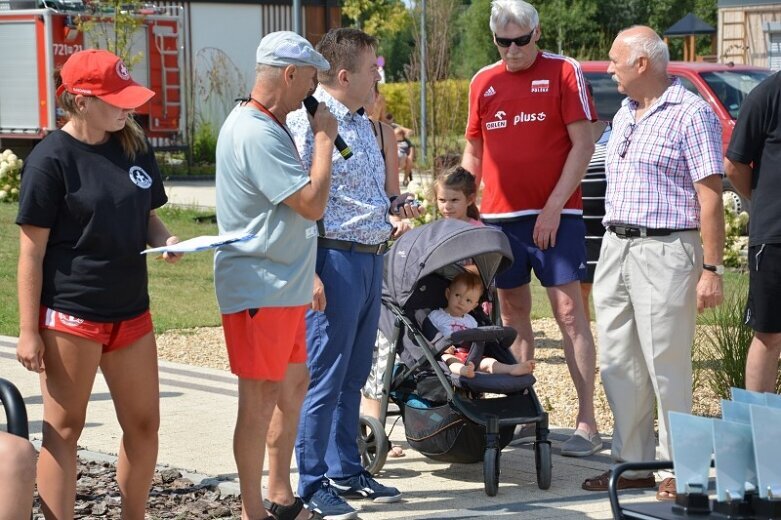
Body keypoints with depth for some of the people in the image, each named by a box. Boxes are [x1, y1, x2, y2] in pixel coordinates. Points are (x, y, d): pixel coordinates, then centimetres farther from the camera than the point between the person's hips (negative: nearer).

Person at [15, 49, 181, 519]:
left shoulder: (134, 147, 5)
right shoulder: (52, 159, -13)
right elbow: (32, 251, -11)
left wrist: (165, 240, -6)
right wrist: (29, 331, -13)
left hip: (131, 311, 6)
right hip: (70, 316, -6)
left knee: (144, 424, 12)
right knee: (65, 429, 4)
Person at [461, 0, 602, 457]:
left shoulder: (564, 72, -3)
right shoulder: (483, 82, 11)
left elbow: (583, 144, -7)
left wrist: (554, 206, -14)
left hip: (555, 215, -5)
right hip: (499, 215, 5)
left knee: (569, 312, -6)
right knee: (514, 314, 9)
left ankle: (588, 424, -6)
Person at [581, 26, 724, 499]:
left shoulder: (691, 114, -9)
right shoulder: (624, 116, 16)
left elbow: (711, 197, -13)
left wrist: (712, 269, -16)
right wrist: (612, 253, 17)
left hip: (664, 253, -8)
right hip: (615, 248, 8)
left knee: (667, 367, -4)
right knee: (619, 366, 10)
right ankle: (632, 464, 19)